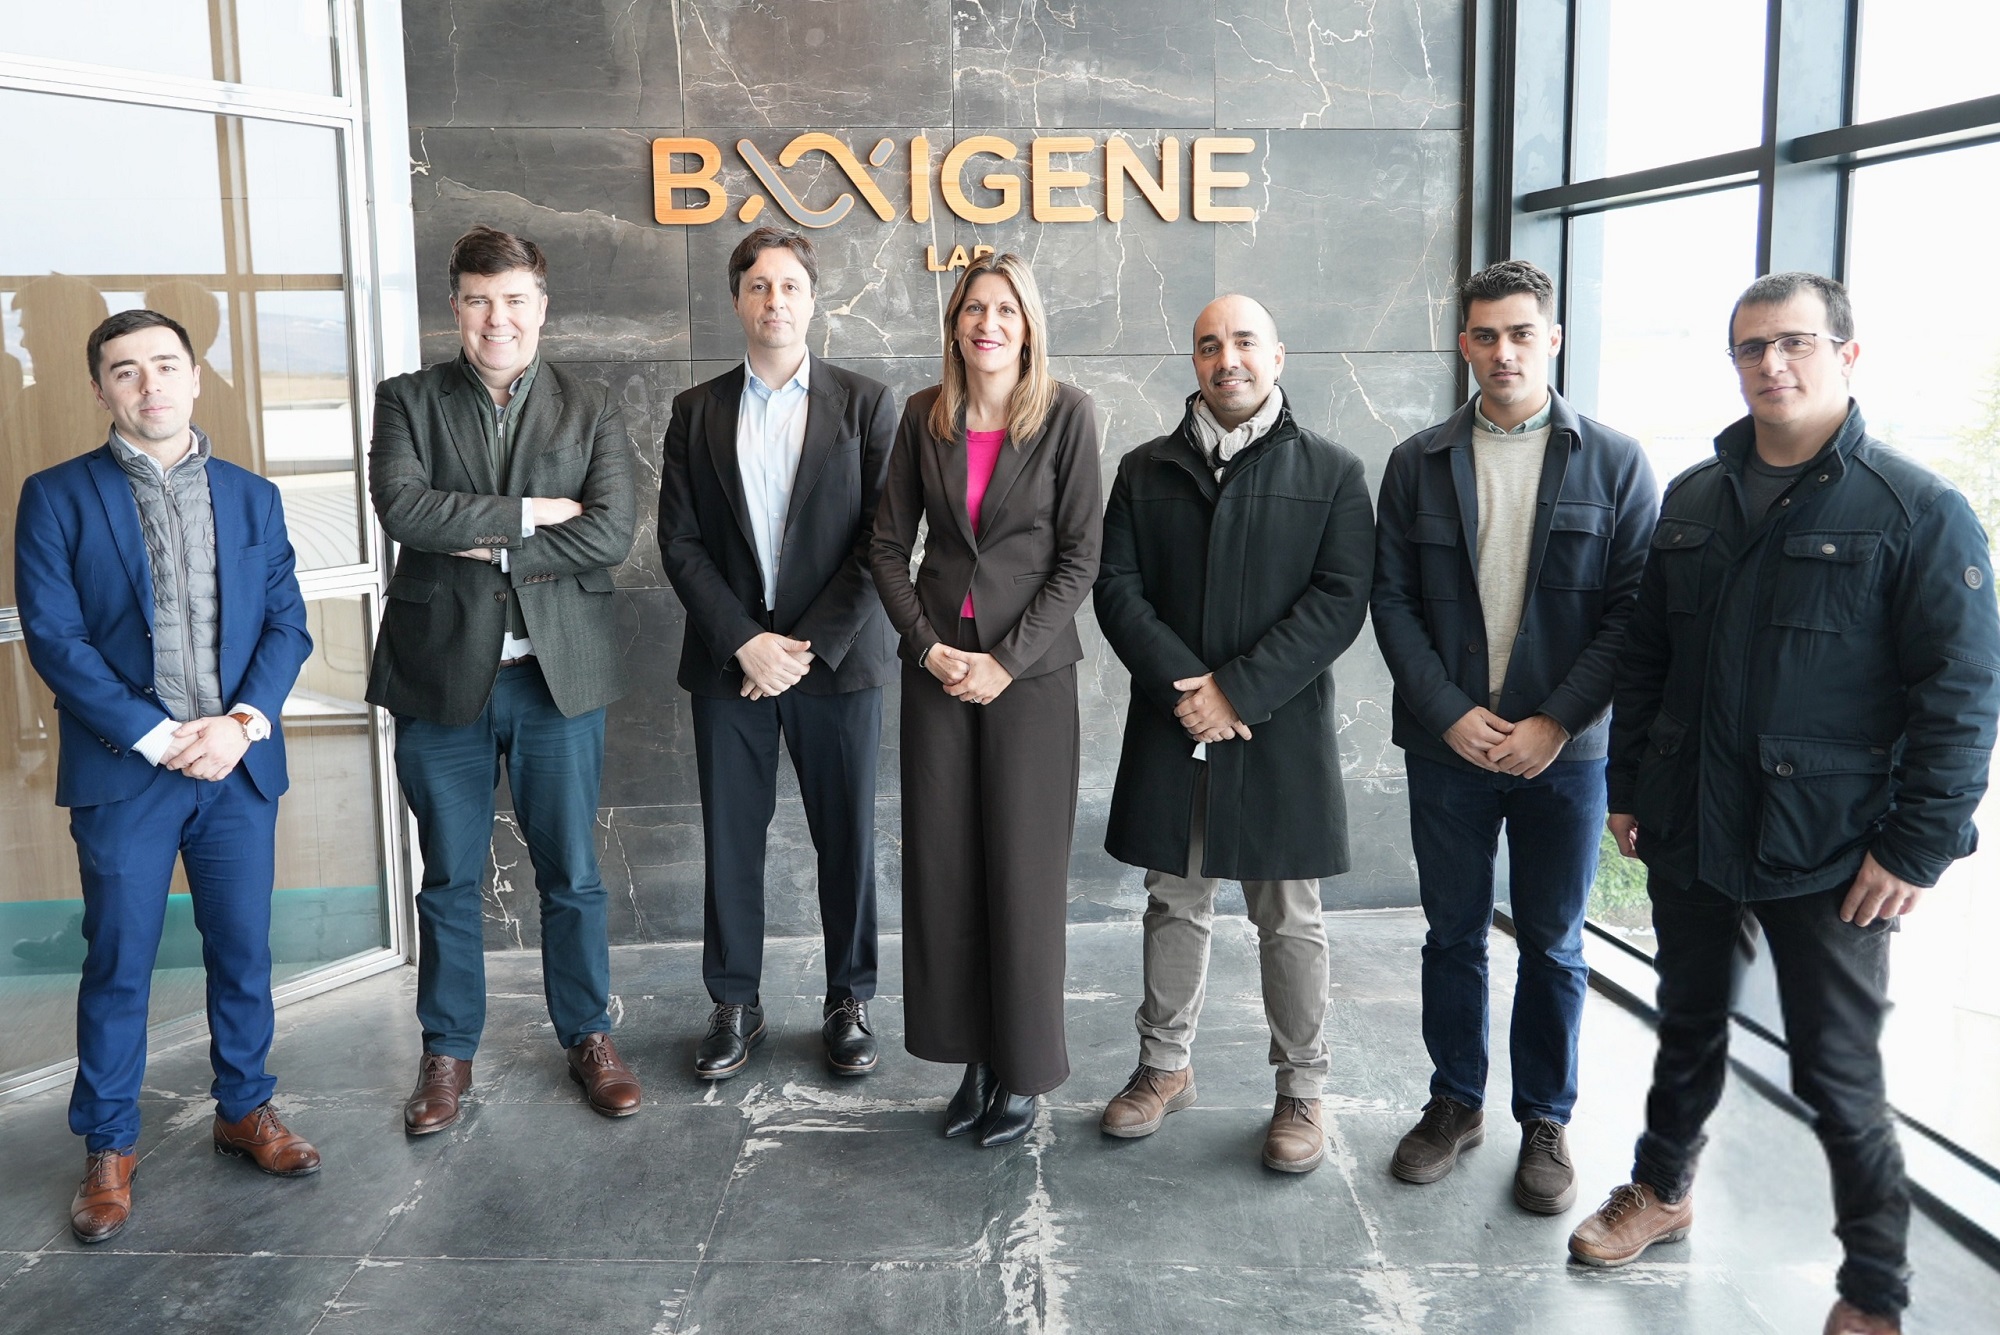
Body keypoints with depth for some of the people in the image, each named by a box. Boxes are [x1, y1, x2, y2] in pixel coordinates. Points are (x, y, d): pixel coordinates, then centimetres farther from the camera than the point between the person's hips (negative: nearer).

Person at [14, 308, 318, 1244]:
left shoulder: (252, 498, 10)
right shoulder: (57, 497, 0)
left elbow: (287, 623, 5)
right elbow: (55, 637, -7)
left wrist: (243, 722, -11)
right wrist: (158, 738, -14)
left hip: (239, 763, 3)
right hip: (123, 770, -2)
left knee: (243, 951, 11)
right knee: (118, 965, 6)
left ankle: (244, 1109, 29)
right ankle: (109, 1147, 21)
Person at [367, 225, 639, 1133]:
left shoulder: (590, 410, 5)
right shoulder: (408, 402, 5)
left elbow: (612, 533, -10)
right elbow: (402, 506, -14)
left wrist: (487, 545, -13)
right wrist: (529, 513, -14)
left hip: (559, 673, 0)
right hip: (441, 674, 0)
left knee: (572, 873, 9)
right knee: (450, 879, 11)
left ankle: (587, 1036, 26)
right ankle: (448, 1051, 27)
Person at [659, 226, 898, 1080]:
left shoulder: (864, 403, 2)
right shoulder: (697, 411, 8)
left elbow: (882, 541, -4)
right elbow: (680, 543, 2)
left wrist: (812, 646, -11)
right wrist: (745, 642, -10)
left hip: (836, 657, -1)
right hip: (728, 659, 2)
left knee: (846, 839, 6)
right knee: (730, 840, 6)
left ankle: (848, 1002, 21)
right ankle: (734, 1007, 21)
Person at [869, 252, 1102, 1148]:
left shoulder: (1066, 414, -3)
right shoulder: (923, 416, 6)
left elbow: (1080, 555, -6)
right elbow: (889, 546, 7)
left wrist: (1006, 661, -12)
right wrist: (929, 647, -6)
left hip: (1031, 667, -3)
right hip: (937, 662, 3)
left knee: (1023, 872, 2)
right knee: (941, 869, 6)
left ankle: (1023, 1072, 18)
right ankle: (972, 1058, 21)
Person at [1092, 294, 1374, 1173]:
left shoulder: (1331, 473, 2)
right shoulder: (1145, 471, 9)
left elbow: (1339, 600, -7)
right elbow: (1116, 588, 1)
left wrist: (1239, 690, -15)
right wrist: (1183, 687, -13)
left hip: (1282, 731, -2)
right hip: (1170, 728, 3)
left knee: (1289, 919, 6)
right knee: (1174, 904, 13)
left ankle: (1301, 1090, 20)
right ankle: (1164, 1066, 29)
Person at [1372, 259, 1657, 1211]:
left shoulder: (1614, 462, 0)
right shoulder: (1419, 463, 4)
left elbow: (1635, 608, -4)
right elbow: (1391, 599, 1)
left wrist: (1557, 721, -12)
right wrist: (1450, 713, -9)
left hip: (1564, 749, -1)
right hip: (1447, 745, 2)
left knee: (1552, 946, 10)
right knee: (1453, 935, 12)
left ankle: (1545, 1121, 26)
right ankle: (1456, 1104, 30)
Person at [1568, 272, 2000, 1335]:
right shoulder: (1692, 500, 8)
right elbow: (1643, 655, 12)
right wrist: (1628, 788, 9)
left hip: (1827, 849, -4)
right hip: (1687, 833, 5)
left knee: (1838, 1075, 4)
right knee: (1688, 1026, 21)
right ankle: (1662, 1189, 42)